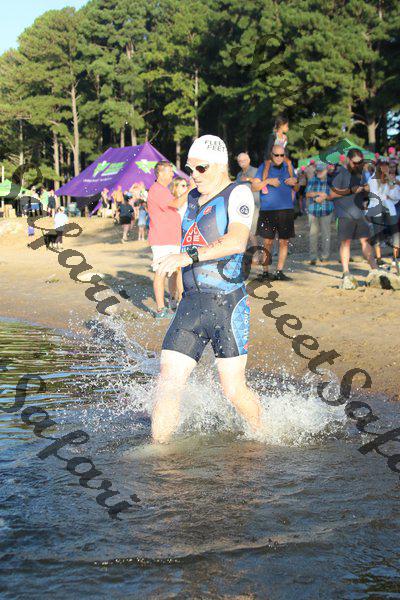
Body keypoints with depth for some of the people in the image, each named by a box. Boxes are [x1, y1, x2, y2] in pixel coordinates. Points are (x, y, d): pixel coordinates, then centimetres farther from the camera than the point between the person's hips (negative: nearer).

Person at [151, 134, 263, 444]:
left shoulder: (238, 194, -6)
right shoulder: (192, 199, 17)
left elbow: (237, 241, -24)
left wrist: (189, 256, -34)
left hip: (228, 306, -6)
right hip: (191, 304, 6)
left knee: (235, 390, 2)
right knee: (168, 385, -5)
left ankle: (263, 436, 29)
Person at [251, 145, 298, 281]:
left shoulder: (288, 167, 12)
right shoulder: (264, 167, 2)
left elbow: (296, 188, 21)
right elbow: (253, 187, -1)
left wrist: (294, 182, -1)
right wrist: (268, 181, -14)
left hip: (286, 209, 3)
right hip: (268, 210, -3)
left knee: (284, 242, 2)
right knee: (268, 242, 0)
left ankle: (279, 272, 9)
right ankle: (265, 272, 7)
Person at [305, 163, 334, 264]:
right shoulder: (312, 180, 10)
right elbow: (307, 194, 1)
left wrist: (324, 197, -16)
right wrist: (319, 193, -12)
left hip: (326, 211, -2)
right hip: (313, 211, 2)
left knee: (325, 233, 3)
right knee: (313, 234, -1)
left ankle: (325, 256, 12)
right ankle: (313, 257, 2)